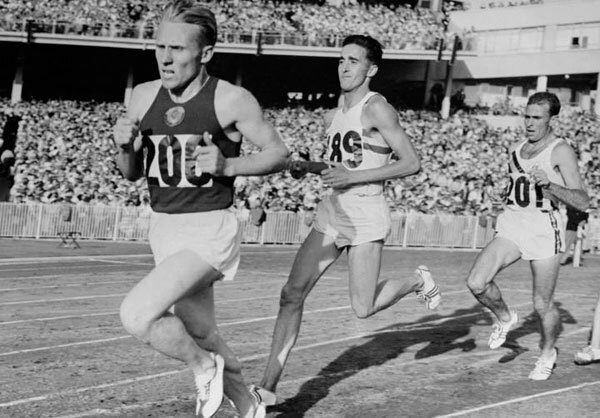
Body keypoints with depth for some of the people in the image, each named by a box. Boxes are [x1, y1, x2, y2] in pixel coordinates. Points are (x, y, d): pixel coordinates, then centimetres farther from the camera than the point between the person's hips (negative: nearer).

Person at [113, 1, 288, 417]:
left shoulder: (231, 100, -14)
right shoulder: (144, 96, 2)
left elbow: (279, 153, -4)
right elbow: (132, 173, 13)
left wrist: (228, 165, -20)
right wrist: (124, 147, -9)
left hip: (210, 231, -6)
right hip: (164, 228, 7)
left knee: (137, 315, -22)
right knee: (201, 336, 15)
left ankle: (205, 367, 5)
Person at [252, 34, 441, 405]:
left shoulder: (377, 109, -10)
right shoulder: (334, 116, 14)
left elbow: (412, 163, -15)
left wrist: (352, 177, -19)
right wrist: (307, 168, 7)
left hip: (365, 213, -7)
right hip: (332, 211, 7)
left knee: (363, 309, -6)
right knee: (292, 294, -3)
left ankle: (418, 282, 25)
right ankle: (269, 388, 0)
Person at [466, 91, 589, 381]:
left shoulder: (561, 151, -6)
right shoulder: (515, 150, 14)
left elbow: (582, 202, -15)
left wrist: (549, 184, -28)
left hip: (543, 229, -5)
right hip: (511, 226, 5)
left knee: (542, 305, 4)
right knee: (476, 283, -17)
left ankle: (547, 353, 32)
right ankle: (504, 318, 13)